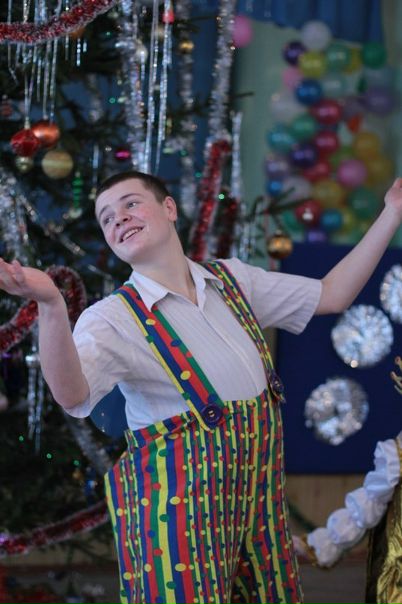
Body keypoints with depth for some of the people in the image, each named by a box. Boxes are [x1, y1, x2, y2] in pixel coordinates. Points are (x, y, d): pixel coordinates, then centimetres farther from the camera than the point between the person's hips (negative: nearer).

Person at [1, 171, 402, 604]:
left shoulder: (233, 280, 8)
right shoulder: (114, 318, -10)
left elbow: (331, 295, 15)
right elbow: (72, 394, -29)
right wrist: (51, 305, -46)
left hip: (260, 497, 6)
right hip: (182, 507, -6)